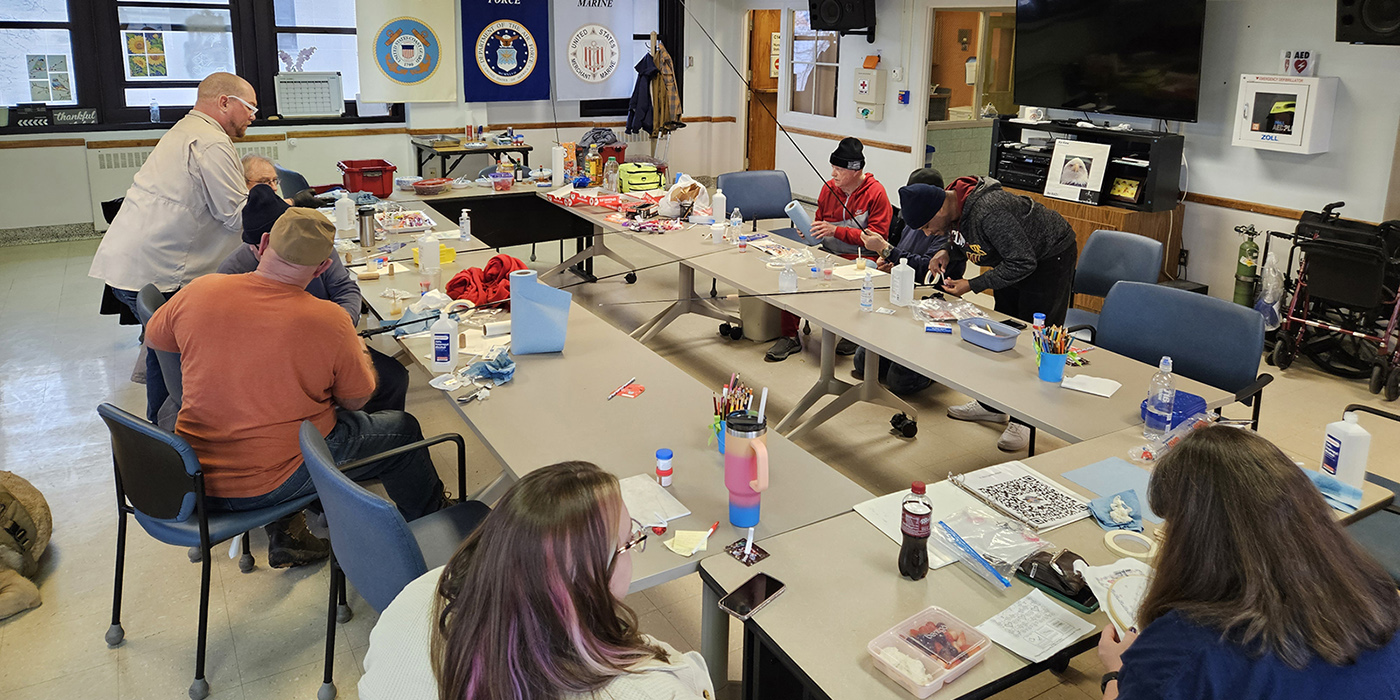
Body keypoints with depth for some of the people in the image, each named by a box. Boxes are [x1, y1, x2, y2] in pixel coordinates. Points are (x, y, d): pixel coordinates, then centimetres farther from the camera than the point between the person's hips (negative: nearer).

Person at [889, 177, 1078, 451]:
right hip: (1015, 256, 9)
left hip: (1051, 256, -9)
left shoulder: (989, 213, -38)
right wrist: (947, 250, -8)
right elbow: (962, 235, 12)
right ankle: (993, 405, 22)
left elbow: (1023, 263, -32)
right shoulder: (953, 201, -12)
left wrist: (973, 285, -27)